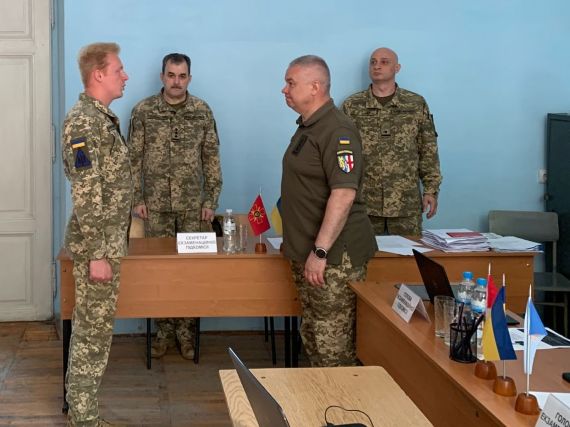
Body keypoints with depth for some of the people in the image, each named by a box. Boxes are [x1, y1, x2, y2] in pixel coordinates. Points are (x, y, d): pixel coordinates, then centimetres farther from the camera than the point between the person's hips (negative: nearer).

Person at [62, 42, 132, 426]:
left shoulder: (103, 117, 13)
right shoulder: (84, 121, -18)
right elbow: (85, 196, -22)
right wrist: (97, 253, -22)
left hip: (109, 242, 9)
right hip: (97, 246, -9)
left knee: (94, 328, 16)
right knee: (93, 330, -1)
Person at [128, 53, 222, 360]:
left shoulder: (203, 112, 1)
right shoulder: (143, 111, -1)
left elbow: (211, 159, 3)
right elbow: (134, 158, 2)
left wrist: (211, 200, -1)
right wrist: (137, 198, -2)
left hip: (193, 206, 0)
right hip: (156, 205, 0)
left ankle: (186, 332, 14)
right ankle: (164, 332, 16)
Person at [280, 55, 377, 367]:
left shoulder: (336, 130, -17)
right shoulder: (307, 127, 15)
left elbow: (344, 194, -26)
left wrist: (320, 251, -27)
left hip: (333, 257, -10)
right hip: (307, 252, 10)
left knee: (334, 345, -5)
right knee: (312, 337, 17)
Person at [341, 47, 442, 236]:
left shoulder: (417, 105, 5)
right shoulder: (351, 106, 4)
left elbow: (428, 151, 6)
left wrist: (431, 190, 1)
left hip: (407, 204, 0)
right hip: (364, 203, 0)